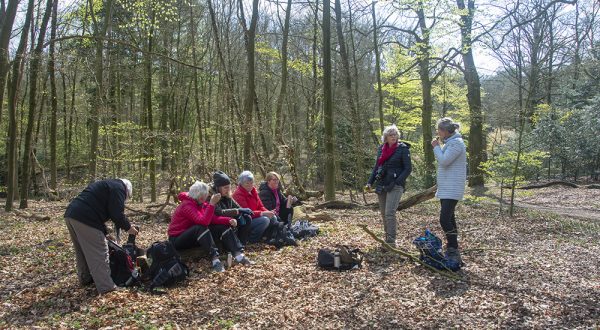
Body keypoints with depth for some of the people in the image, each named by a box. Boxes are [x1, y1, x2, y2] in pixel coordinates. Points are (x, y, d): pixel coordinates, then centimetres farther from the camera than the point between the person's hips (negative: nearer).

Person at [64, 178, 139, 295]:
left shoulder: (105, 185, 29)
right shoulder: (118, 188, 1)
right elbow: (117, 213, -9)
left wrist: (104, 231, 31)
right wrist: (128, 227, 5)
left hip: (70, 214, 10)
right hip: (85, 219, -10)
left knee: (82, 251, 24)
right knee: (99, 254, -4)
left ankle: (85, 279, 38)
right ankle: (106, 288, -2)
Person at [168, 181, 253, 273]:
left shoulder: (201, 204, 2)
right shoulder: (187, 205, -23)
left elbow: (213, 218, -4)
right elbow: (203, 221, -35)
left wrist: (229, 220, -18)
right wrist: (212, 204, -37)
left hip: (196, 237, 8)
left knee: (223, 227, -6)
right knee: (201, 228, -36)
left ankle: (239, 255, -19)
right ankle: (215, 259, -39)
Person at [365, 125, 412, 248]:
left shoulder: (403, 149, -4)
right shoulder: (381, 148, 11)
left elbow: (408, 168, -7)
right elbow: (376, 167, 17)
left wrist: (396, 182, -17)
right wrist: (370, 182, 7)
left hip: (395, 186, -6)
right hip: (381, 185, 6)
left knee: (389, 213, -15)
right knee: (384, 214, 10)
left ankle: (391, 242, -11)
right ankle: (387, 238, 22)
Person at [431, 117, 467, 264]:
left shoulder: (456, 143, -15)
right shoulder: (450, 142, 16)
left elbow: (443, 160, -21)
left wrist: (436, 147, -10)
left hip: (451, 189, -11)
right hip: (446, 188, 11)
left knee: (445, 220, -16)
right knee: (449, 219, 15)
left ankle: (454, 253, -12)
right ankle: (451, 251, 23)